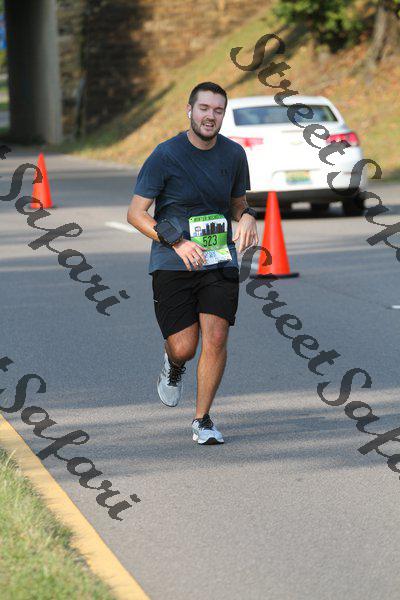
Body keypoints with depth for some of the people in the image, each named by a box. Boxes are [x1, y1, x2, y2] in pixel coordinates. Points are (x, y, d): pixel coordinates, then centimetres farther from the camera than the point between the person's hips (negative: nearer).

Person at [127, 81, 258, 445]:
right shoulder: (165, 155, -8)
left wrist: (247, 218, -5)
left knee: (216, 339, -11)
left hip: (220, 262, 3)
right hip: (172, 265, -3)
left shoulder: (234, 155, 5)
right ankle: (174, 367, 34)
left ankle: (202, 419, 6)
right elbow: (136, 213, -6)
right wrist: (177, 242, -20)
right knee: (183, 347, -6)